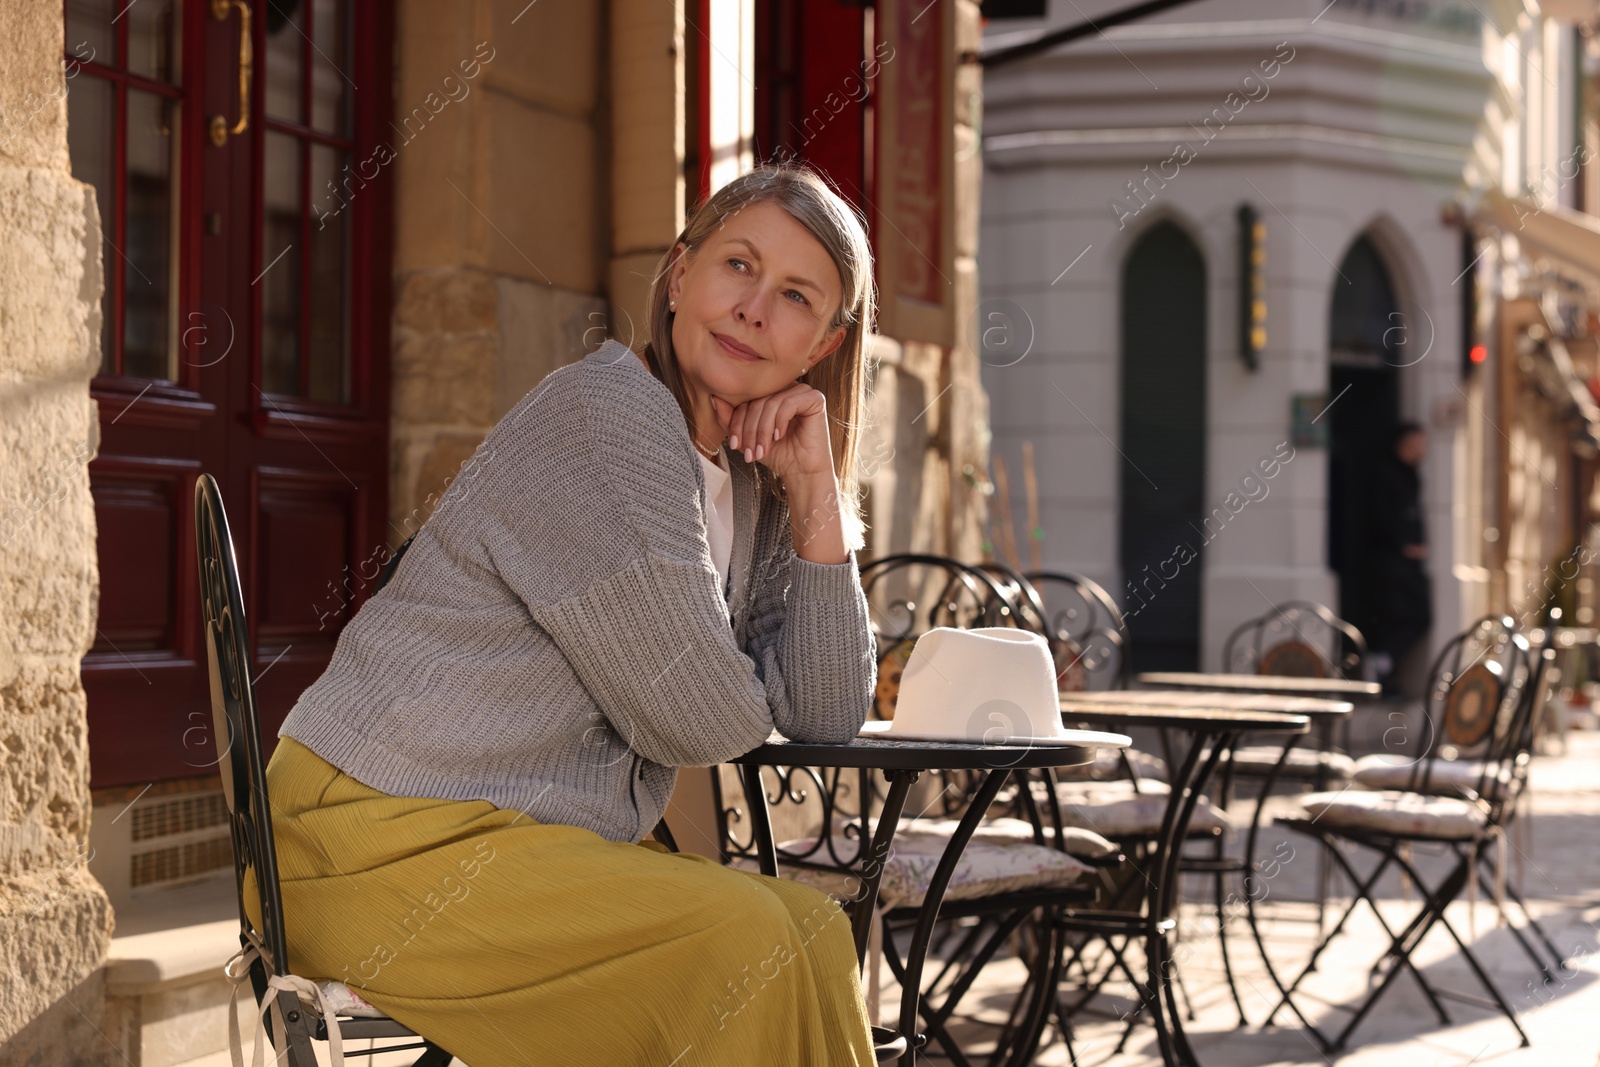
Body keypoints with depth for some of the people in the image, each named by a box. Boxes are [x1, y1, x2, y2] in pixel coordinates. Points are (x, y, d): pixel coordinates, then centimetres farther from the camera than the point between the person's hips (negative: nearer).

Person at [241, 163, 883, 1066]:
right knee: (745, 938, -22)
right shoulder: (609, 418, -17)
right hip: (387, 845, -9)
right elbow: (701, 721, -17)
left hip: (538, 839, 9)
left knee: (814, 926, -6)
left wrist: (818, 495, 1)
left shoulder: (752, 484, 13)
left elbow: (828, 718, 7)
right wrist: (727, 694, 7)